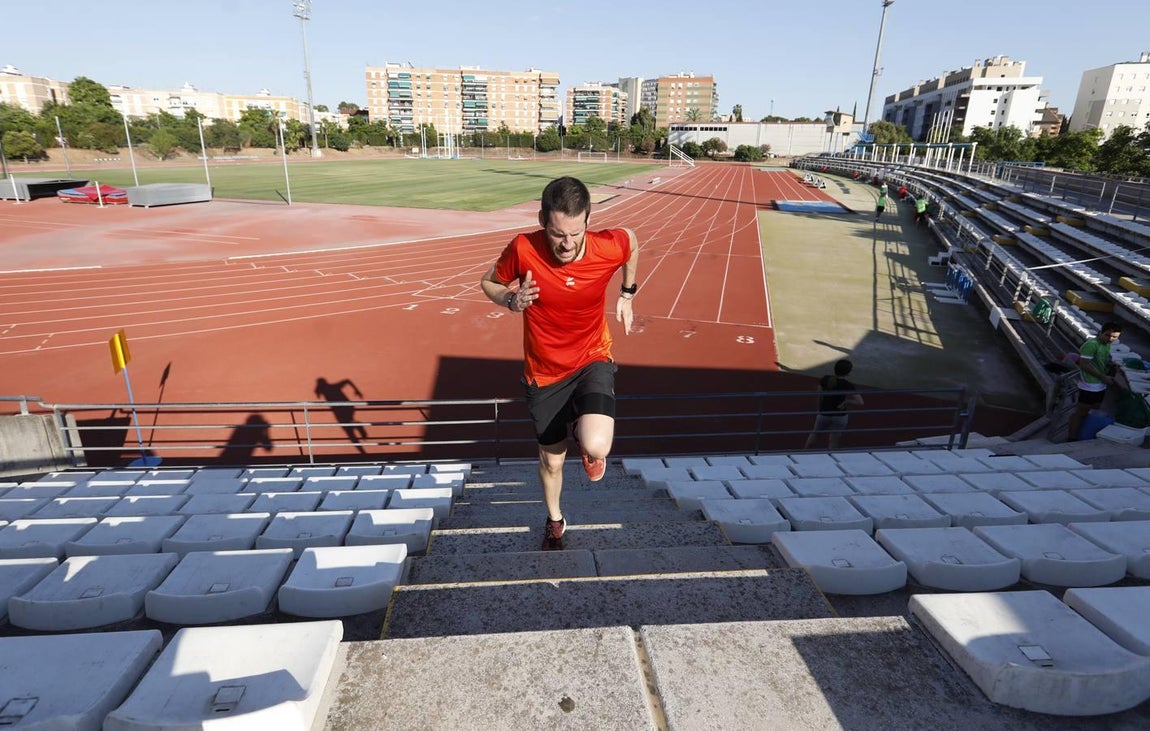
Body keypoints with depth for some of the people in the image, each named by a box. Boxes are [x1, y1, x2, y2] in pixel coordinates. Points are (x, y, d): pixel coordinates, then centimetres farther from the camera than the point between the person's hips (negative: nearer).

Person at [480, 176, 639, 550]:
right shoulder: (523, 250, -22)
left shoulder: (610, 247, -21)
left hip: (591, 361, -1)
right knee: (551, 461, 16)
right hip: (544, 373, 1)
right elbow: (489, 282, -2)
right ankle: (555, 522, 49)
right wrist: (511, 300, -23)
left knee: (596, 448, -27)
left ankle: (585, 436, 14)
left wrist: (627, 294, 8)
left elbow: (632, 240, 5)